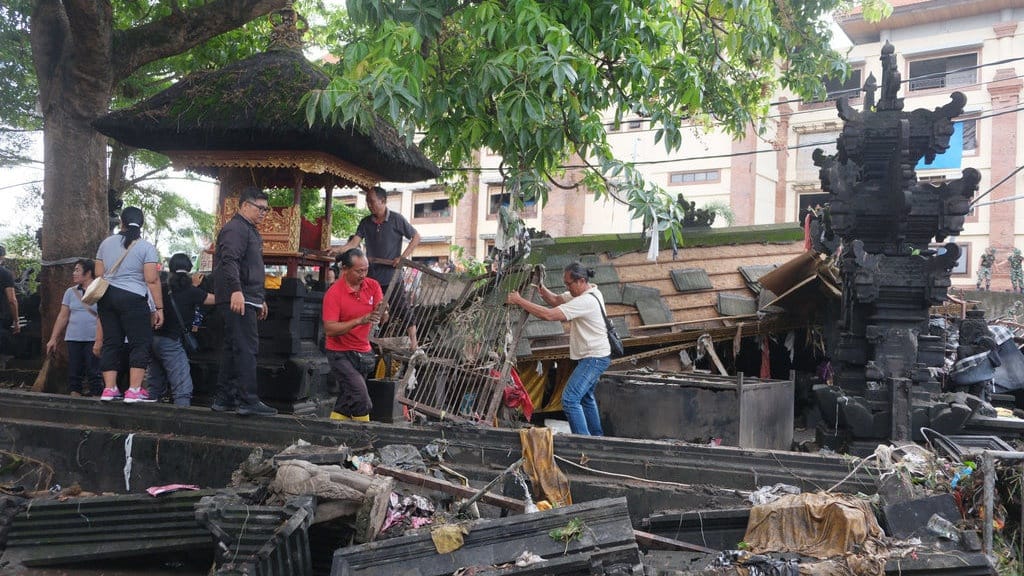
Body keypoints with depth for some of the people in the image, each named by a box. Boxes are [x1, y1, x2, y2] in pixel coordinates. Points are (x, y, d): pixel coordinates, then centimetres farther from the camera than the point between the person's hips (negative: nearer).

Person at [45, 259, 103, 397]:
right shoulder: (71, 292, 14)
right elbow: (62, 317, 15)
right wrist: (53, 339, 11)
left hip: (93, 339, -4)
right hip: (74, 339, 4)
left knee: (94, 374, -7)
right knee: (74, 374, 3)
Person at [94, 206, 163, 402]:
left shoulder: (106, 243, 12)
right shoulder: (146, 247, -4)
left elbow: (98, 275, 15)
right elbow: (152, 280, -10)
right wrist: (159, 308, -7)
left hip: (106, 297, 6)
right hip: (133, 298, -6)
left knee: (111, 342, 9)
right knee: (140, 343, -2)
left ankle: (109, 388, 9)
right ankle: (134, 390, -10)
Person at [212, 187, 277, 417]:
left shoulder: (251, 231, 24)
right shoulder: (235, 228, -9)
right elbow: (230, 260, -24)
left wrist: (260, 300, 31)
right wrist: (236, 290, -35)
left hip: (246, 300, 11)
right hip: (237, 300, -11)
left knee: (233, 348, 12)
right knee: (247, 348, -12)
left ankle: (223, 398, 17)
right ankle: (248, 401, -13)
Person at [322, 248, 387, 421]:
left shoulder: (373, 286, 0)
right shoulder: (334, 293, -15)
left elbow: (384, 318, -2)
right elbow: (329, 329, -22)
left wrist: (381, 313, -26)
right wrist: (360, 320, -30)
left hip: (364, 353, 5)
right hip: (341, 353, -5)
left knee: (347, 401, 10)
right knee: (360, 397, -18)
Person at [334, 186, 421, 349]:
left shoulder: (396, 219, -5)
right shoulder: (366, 222, 7)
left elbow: (416, 237, -1)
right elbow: (354, 243, -1)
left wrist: (403, 257, -12)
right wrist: (337, 251, -18)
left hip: (392, 276, -5)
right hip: (372, 276, 5)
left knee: (402, 311, -3)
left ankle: (413, 343, 3)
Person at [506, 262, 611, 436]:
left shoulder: (585, 301, -26)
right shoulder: (585, 292, 6)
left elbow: (549, 314, -31)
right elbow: (555, 300, 11)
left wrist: (519, 300, -27)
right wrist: (541, 288, -7)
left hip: (594, 358, -11)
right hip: (594, 356, 11)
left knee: (570, 400, -16)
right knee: (586, 397, 26)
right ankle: (597, 437, 38)